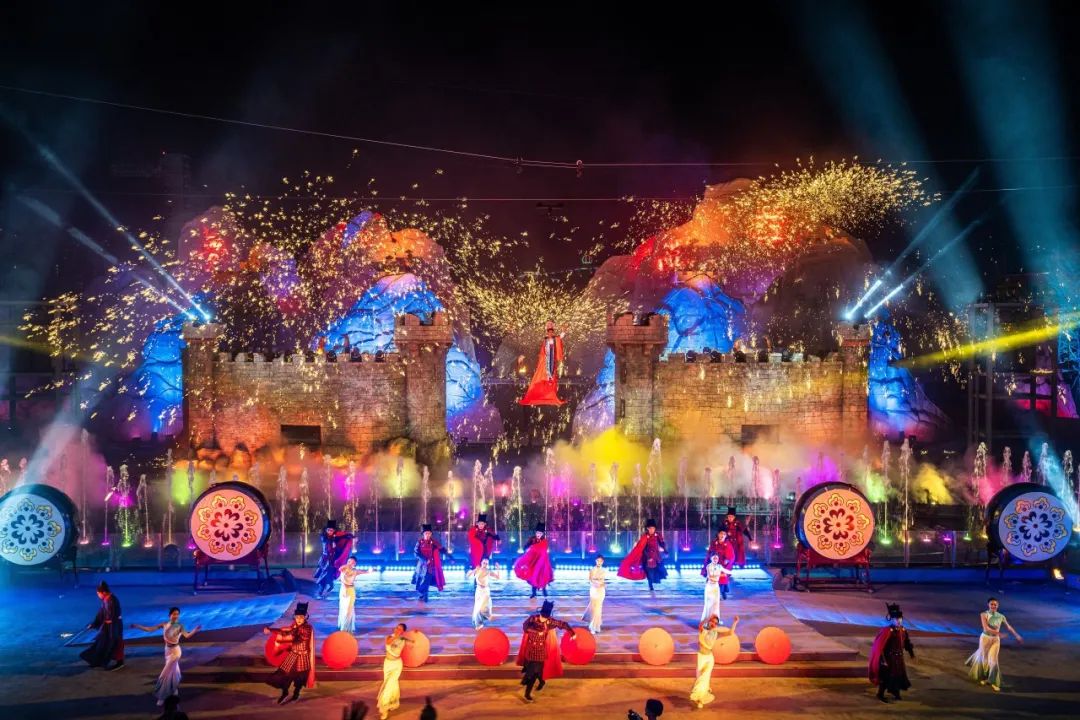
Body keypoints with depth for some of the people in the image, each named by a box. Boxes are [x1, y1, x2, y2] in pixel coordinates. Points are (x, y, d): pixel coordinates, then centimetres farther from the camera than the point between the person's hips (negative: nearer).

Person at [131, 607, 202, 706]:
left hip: (175, 651, -5)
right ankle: (174, 690, 48)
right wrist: (138, 626, -9)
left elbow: (187, 635, -34)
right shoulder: (164, 624, -5)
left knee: (166, 674, -3)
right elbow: (150, 629, -4)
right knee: (173, 672, 25)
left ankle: (162, 697, 9)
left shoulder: (179, 626, -17)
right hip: (167, 650, 5)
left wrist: (195, 630, -50)